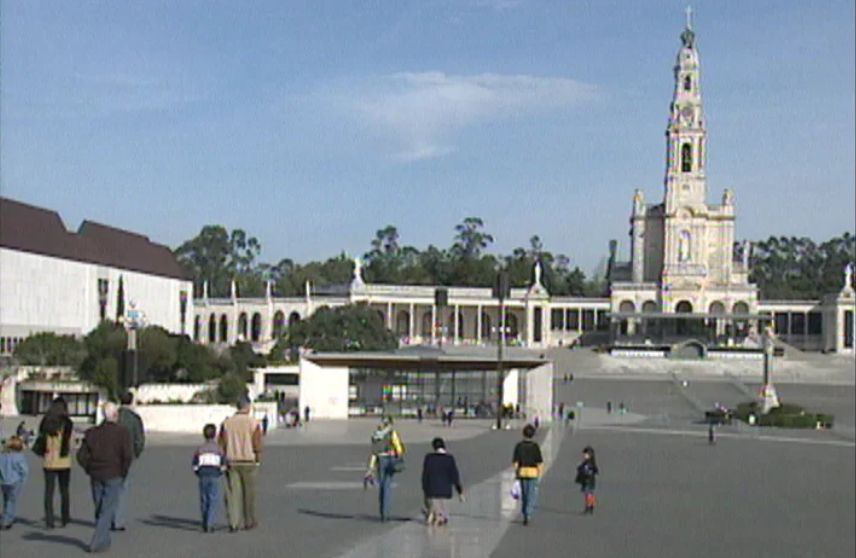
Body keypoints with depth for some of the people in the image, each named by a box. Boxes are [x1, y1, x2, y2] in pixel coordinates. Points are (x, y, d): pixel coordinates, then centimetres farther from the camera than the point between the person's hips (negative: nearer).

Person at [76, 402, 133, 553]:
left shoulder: (92, 433, 4)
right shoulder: (122, 432, -10)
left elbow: (81, 455, 1)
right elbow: (128, 455, -18)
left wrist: (90, 470, 11)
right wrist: (123, 473, -4)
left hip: (96, 477, 4)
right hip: (113, 477, -4)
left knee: (99, 509, 17)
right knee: (107, 511, 1)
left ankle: (104, 541, 24)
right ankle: (97, 543, -5)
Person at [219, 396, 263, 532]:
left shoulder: (227, 422, 0)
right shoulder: (253, 423, -7)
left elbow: (222, 444, -1)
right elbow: (257, 445, -9)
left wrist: (225, 461, 7)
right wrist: (258, 460, 5)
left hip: (231, 463, 2)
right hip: (248, 462, -2)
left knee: (233, 493, 3)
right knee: (249, 492, 10)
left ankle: (233, 523, -4)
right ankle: (249, 522, 20)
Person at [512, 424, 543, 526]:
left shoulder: (519, 445, -1)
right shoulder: (535, 446, -7)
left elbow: (515, 461, -2)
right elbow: (539, 462, -6)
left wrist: (516, 473, 5)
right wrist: (539, 472, 7)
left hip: (522, 472, 3)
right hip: (533, 472, -3)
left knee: (524, 495, 16)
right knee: (532, 497, 0)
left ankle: (525, 516, 24)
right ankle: (527, 516, -16)